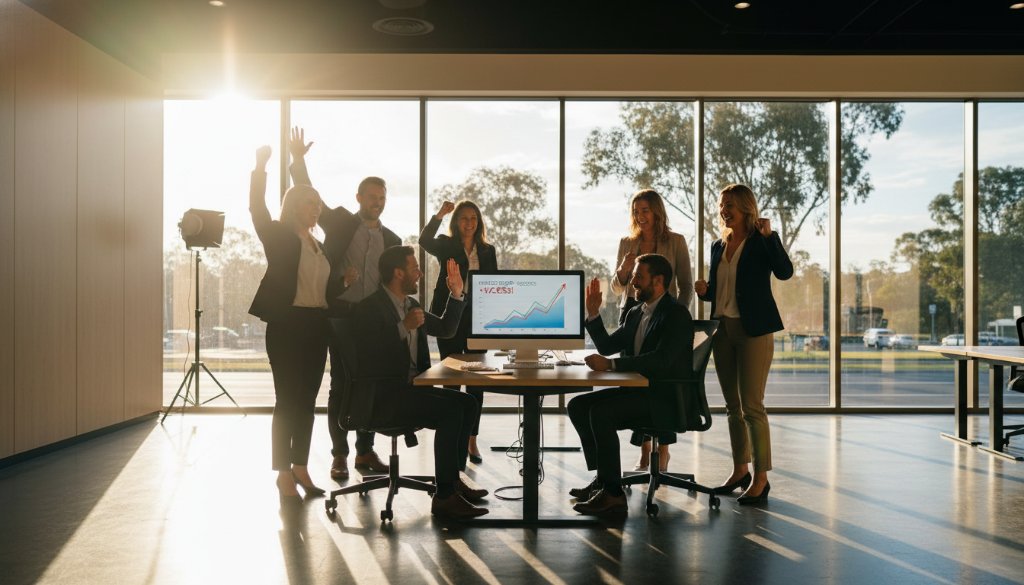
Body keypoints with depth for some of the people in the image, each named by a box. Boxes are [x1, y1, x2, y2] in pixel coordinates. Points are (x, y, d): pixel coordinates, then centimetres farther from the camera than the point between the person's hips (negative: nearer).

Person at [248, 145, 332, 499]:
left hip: (315, 326, 6)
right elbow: (257, 210, -17)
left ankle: (300, 468, 18)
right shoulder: (279, 236, -1)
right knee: (287, 401, -3)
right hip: (287, 325, -6)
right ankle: (284, 473, 5)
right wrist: (260, 167, -27)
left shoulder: (318, 245, 16)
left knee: (307, 401, 9)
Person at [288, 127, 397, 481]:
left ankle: (365, 451, 18)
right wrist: (298, 160, -11)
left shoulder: (391, 240, 11)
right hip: (340, 316, -3)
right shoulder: (339, 221, 4)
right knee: (340, 386, 0)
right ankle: (339, 456, 8)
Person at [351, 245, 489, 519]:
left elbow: (445, 329, 24)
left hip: (410, 388, 9)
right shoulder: (369, 308, -11)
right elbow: (370, 358, -23)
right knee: (450, 411, -24)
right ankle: (444, 497, -20)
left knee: (468, 404, -2)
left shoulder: (411, 304, 16)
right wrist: (403, 328, -24)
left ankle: (454, 478, 7)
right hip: (382, 397, -9)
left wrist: (456, 295, 14)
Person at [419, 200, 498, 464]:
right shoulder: (446, 246, 4)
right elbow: (425, 241, -18)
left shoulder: (488, 251, 12)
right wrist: (439, 215, -28)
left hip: (477, 320, 2)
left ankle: (472, 439, 11)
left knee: (476, 382, 3)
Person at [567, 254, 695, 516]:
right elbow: (607, 346, 17)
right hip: (637, 391, 9)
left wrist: (611, 364, -30)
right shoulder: (635, 313, 15)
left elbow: (661, 360, -27)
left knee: (600, 412, -27)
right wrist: (593, 313, 3)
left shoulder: (677, 314, -13)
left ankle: (612, 493, -19)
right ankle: (602, 479, 4)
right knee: (578, 406, -2)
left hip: (666, 399, -9)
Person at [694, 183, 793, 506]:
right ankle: (740, 470, 23)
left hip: (754, 331, -7)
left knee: (752, 406, -8)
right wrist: (704, 290, -2)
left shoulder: (761, 242, -5)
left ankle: (761, 478, 1)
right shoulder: (718, 246, 13)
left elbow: (785, 271, -22)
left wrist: (769, 235, -26)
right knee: (733, 406, 12)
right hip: (723, 330, 7)